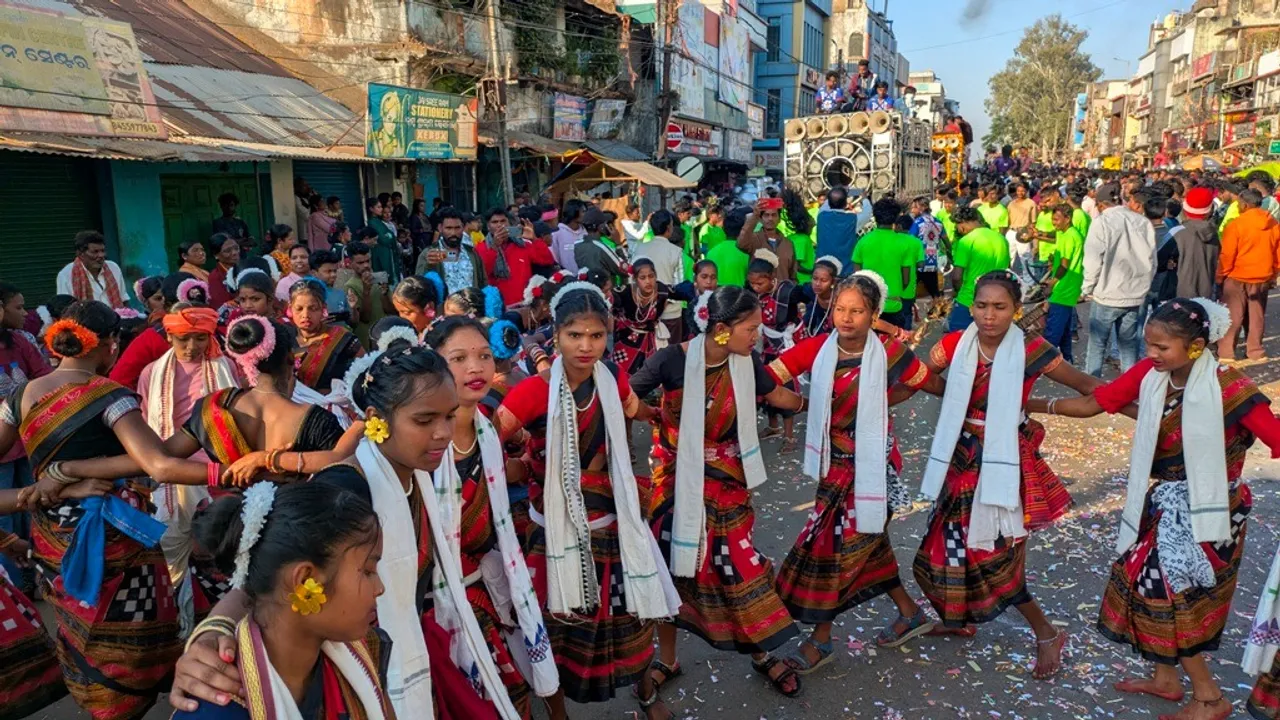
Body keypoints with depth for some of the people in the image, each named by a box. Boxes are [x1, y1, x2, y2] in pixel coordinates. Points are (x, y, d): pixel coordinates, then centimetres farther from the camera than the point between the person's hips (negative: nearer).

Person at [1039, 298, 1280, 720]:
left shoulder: (1228, 389, -22)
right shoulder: (1149, 373, -8)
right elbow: (1092, 404, -3)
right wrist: (1034, 404, -6)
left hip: (1205, 508, -6)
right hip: (1164, 500, 6)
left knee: (1166, 590, -3)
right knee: (1149, 581, 15)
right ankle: (1166, 678, 35)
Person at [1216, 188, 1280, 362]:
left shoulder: (1236, 224, -15)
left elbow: (1227, 256, -13)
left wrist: (1220, 276, -2)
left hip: (1237, 278, -5)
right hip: (1263, 278, 5)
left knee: (1232, 316, 2)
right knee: (1257, 315, 13)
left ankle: (1226, 352, 3)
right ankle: (1255, 350, 19)